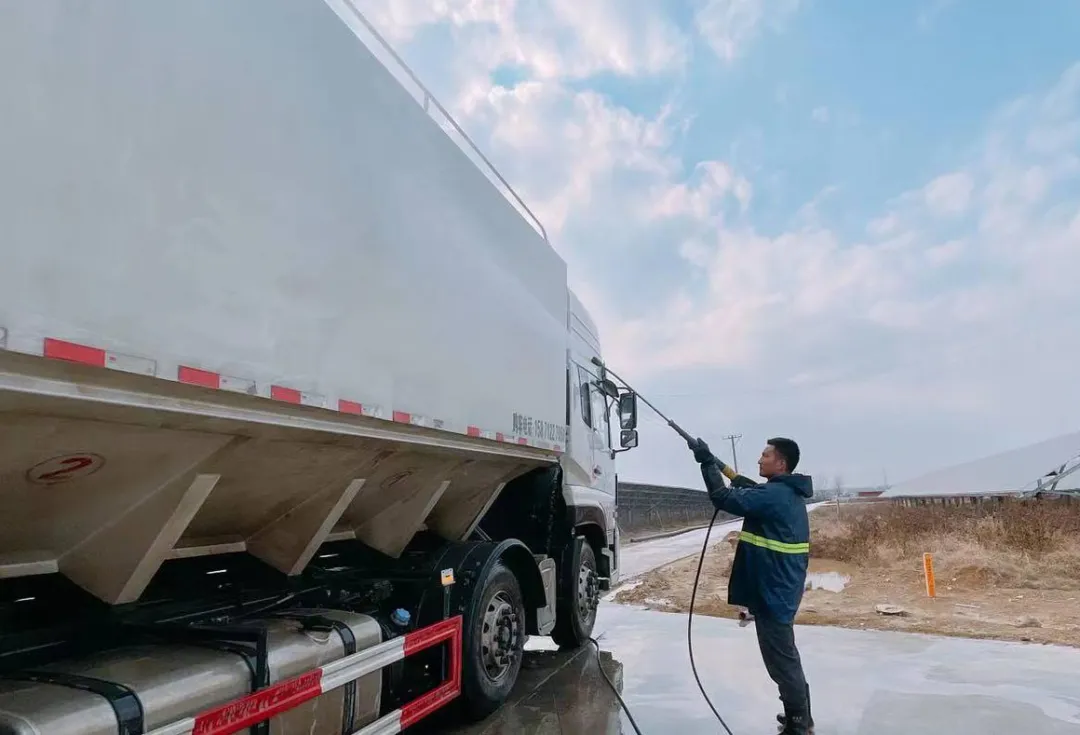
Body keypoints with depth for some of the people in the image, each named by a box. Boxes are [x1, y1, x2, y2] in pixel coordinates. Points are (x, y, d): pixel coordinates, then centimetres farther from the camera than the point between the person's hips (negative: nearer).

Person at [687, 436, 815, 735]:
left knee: (781, 661, 2)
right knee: (786, 657, 22)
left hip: (772, 593, -10)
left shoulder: (774, 495, -22)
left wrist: (707, 461, -18)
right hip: (780, 589, 10)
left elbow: (723, 498, -26)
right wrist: (746, 485, 7)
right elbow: (757, 499, 24)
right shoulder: (790, 494, 9)